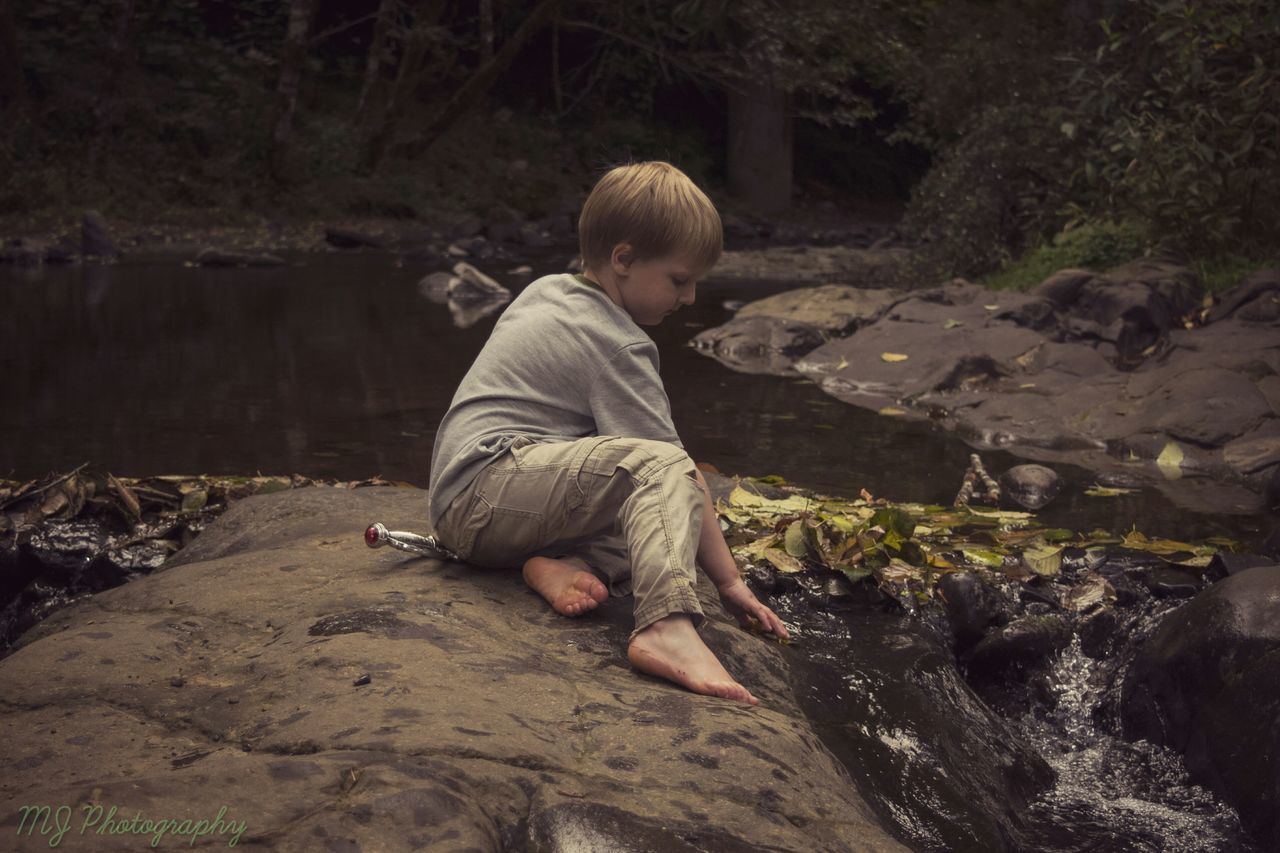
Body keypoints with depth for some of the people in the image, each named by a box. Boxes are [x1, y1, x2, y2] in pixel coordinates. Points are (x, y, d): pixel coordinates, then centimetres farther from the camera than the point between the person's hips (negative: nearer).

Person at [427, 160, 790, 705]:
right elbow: (671, 465, -13)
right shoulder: (617, 347, -11)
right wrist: (729, 581, -9)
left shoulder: (546, 291, 18)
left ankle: (563, 564, -14)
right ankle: (666, 626, -45)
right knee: (662, 469, -27)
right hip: (486, 490, -10)